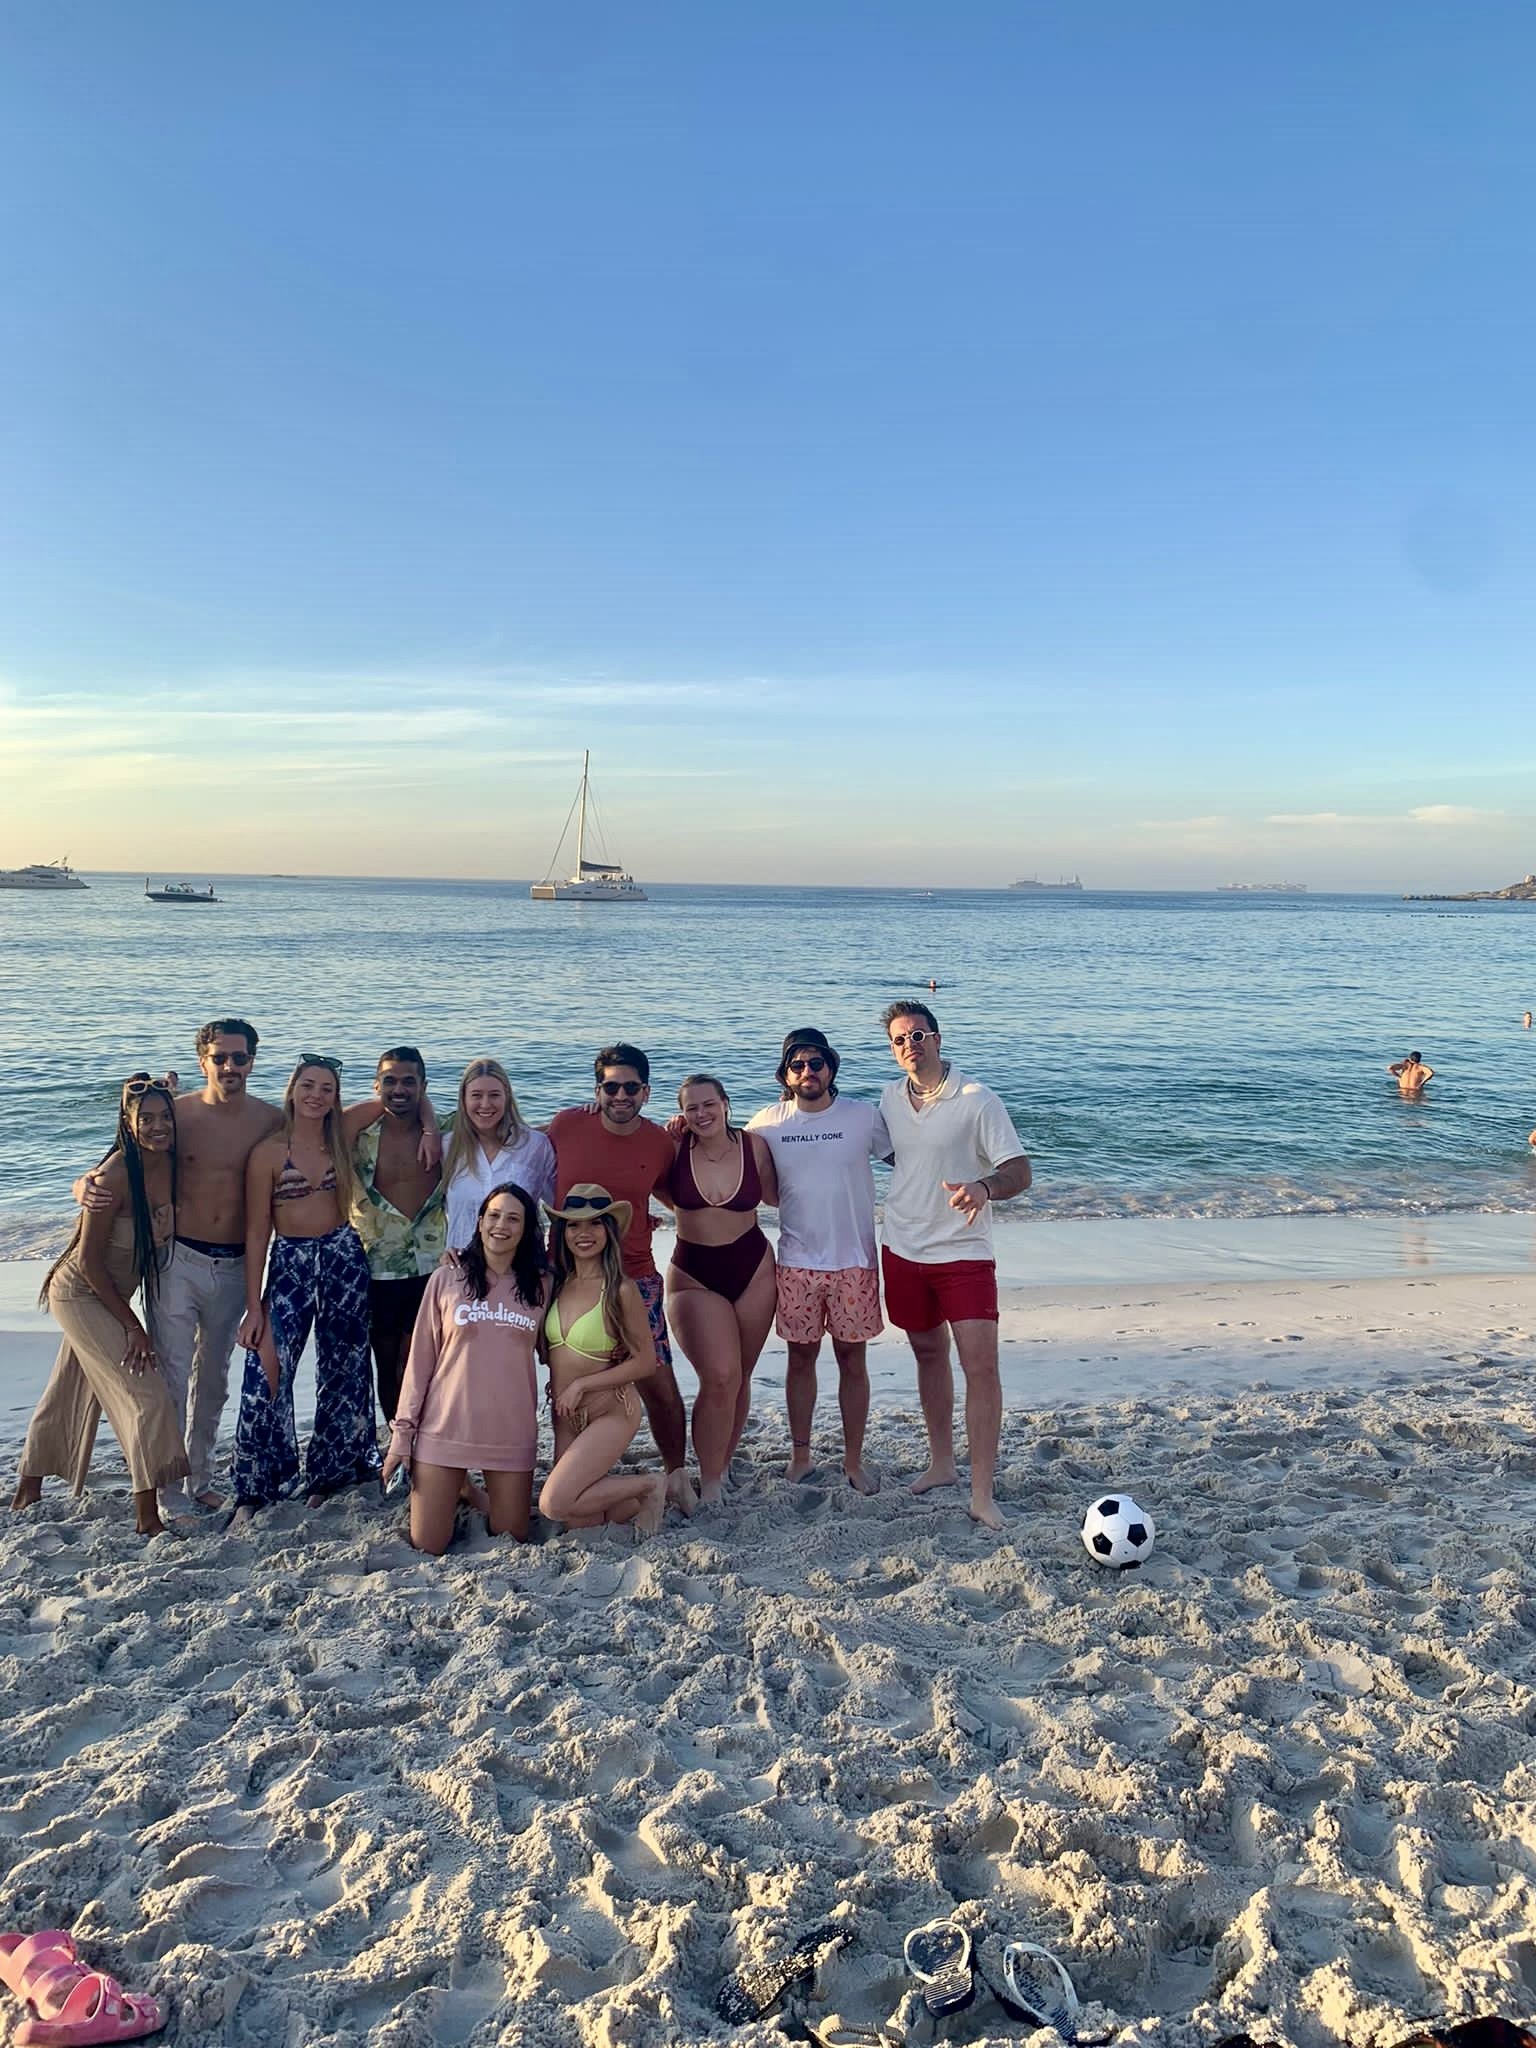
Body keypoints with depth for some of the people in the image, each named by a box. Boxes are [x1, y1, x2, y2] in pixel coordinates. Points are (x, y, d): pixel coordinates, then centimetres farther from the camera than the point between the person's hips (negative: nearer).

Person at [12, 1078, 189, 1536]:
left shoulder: (169, 1163, -9)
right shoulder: (116, 1175, -28)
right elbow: (90, 1259, -22)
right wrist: (131, 1325, -18)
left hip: (111, 1293, 7)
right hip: (80, 1295, -7)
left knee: (72, 1392, 22)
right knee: (147, 1394, -11)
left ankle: (29, 1490, 42)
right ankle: (147, 1516, -5)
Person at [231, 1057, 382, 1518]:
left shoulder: (342, 1133, 2)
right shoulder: (268, 1152, -6)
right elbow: (256, 1231, -6)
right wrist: (254, 1306, -8)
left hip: (344, 1258, 3)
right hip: (289, 1264, -3)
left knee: (344, 1371, 9)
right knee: (268, 1372, -13)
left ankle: (330, 1475, 24)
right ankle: (253, 1489, -1)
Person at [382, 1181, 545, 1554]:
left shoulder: (538, 1287, 3)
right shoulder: (447, 1279, -1)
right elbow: (420, 1359, 1)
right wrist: (402, 1432, 0)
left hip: (512, 1435, 1)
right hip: (445, 1430, -1)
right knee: (427, 1548, 3)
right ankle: (453, 1493, 32)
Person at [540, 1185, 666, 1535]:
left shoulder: (621, 1290, -16)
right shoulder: (556, 1282, 2)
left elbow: (646, 1362, -14)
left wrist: (580, 1384, -15)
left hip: (610, 1414, -6)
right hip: (565, 1417, 6)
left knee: (554, 1504, -19)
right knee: (579, 1522, 4)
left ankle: (648, 1485, 2)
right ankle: (641, 1499, 30)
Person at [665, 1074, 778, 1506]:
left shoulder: (753, 1145, -5)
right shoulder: (674, 1147, -9)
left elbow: (774, 1196, 6)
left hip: (753, 1268, 2)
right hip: (694, 1275, -2)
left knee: (739, 1378, 10)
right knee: (719, 1377, -15)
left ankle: (723, 1467, 29)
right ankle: (709, 1482, -1)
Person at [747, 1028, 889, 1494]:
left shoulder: (864, 1116, -4)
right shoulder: (766, 1124, -1)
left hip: (854, 1262, -1)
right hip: (797, 1263, 1)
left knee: (852, 1359, 8)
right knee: (801, 1357, 11)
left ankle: (854, 1460, 21)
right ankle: (800, 1455, 25)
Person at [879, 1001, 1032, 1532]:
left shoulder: (977, 1101, -12)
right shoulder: (890, 1097, 4)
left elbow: (1019, 1172, -17)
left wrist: (983, 1187, -37)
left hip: (963, 1253, -5)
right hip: (903, 1250, 5)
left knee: (981, 1365, -10)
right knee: (928, 1353, 16)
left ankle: (982, 1494, -5)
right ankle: (941, 1463, 31)